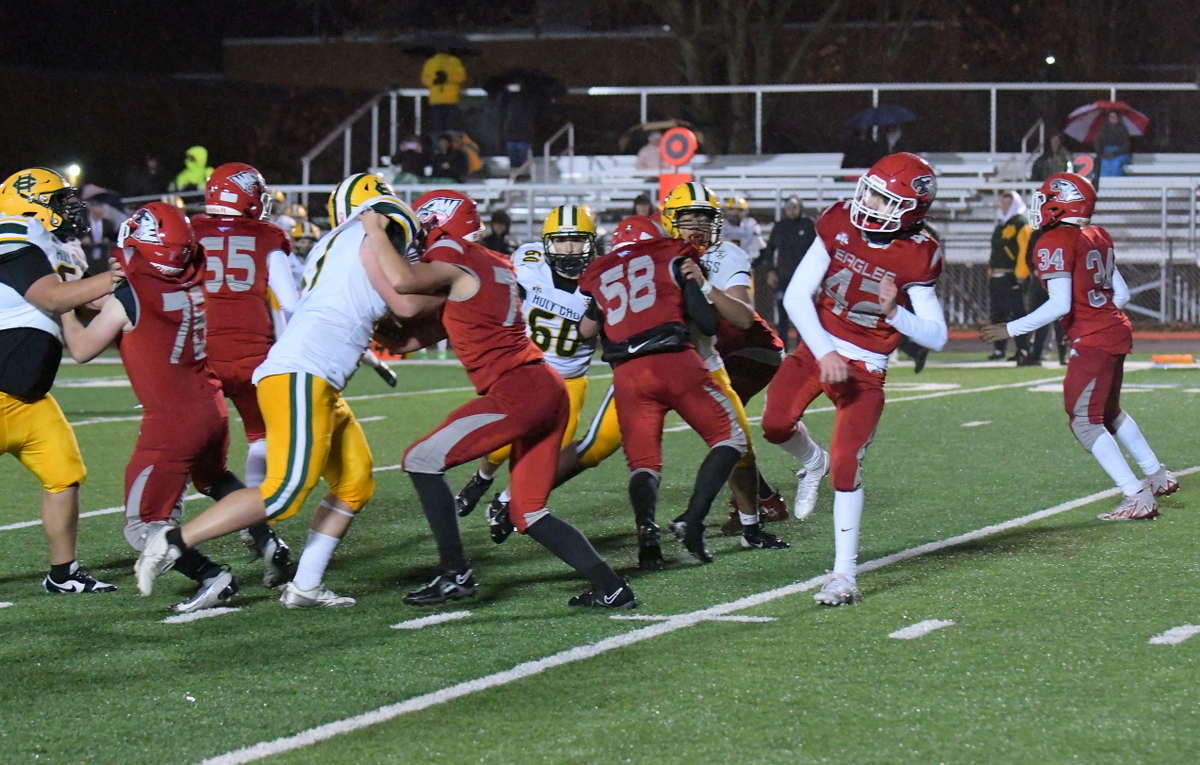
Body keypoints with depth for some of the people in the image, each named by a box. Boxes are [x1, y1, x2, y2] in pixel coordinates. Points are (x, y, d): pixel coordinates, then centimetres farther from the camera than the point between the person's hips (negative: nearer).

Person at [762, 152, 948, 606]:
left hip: (865, 368, -2)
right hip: (817, 349, 2)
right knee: (776, 425, -18)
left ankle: (844, 575, -1)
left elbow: (936, 337, -9)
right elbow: (796, 296, -8)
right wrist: (824, 353, -17)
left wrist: (894, 313, -27)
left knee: (846, 466, -10)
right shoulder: (839, 226, -8)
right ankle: (812, 462, 20)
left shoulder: (917, 257, -11)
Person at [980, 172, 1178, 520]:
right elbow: (1122, 293, 13)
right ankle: (1157, 476, 36)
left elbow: (1060, 304, -21)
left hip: (1092, 341, -9)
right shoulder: (1097, 237, 10)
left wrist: (1012, 329, -15)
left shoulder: (1055, 242, -14)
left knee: (1085, 421, -4)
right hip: (1116, 330, 9)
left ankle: (1137, 497, -9)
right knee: (1109, 413, 26)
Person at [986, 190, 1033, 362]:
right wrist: (991, 273, 19)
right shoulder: (1001, 225, 21)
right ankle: (999, 350, 20)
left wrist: (1020, 275, -20)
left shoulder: (1021, 224, -7)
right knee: (998, 314, 12)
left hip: (1012, 277, -9)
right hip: (996, 277, 9)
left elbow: (1026, 250, -16)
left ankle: (1024, 351, -14)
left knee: (1017, 313, -12)